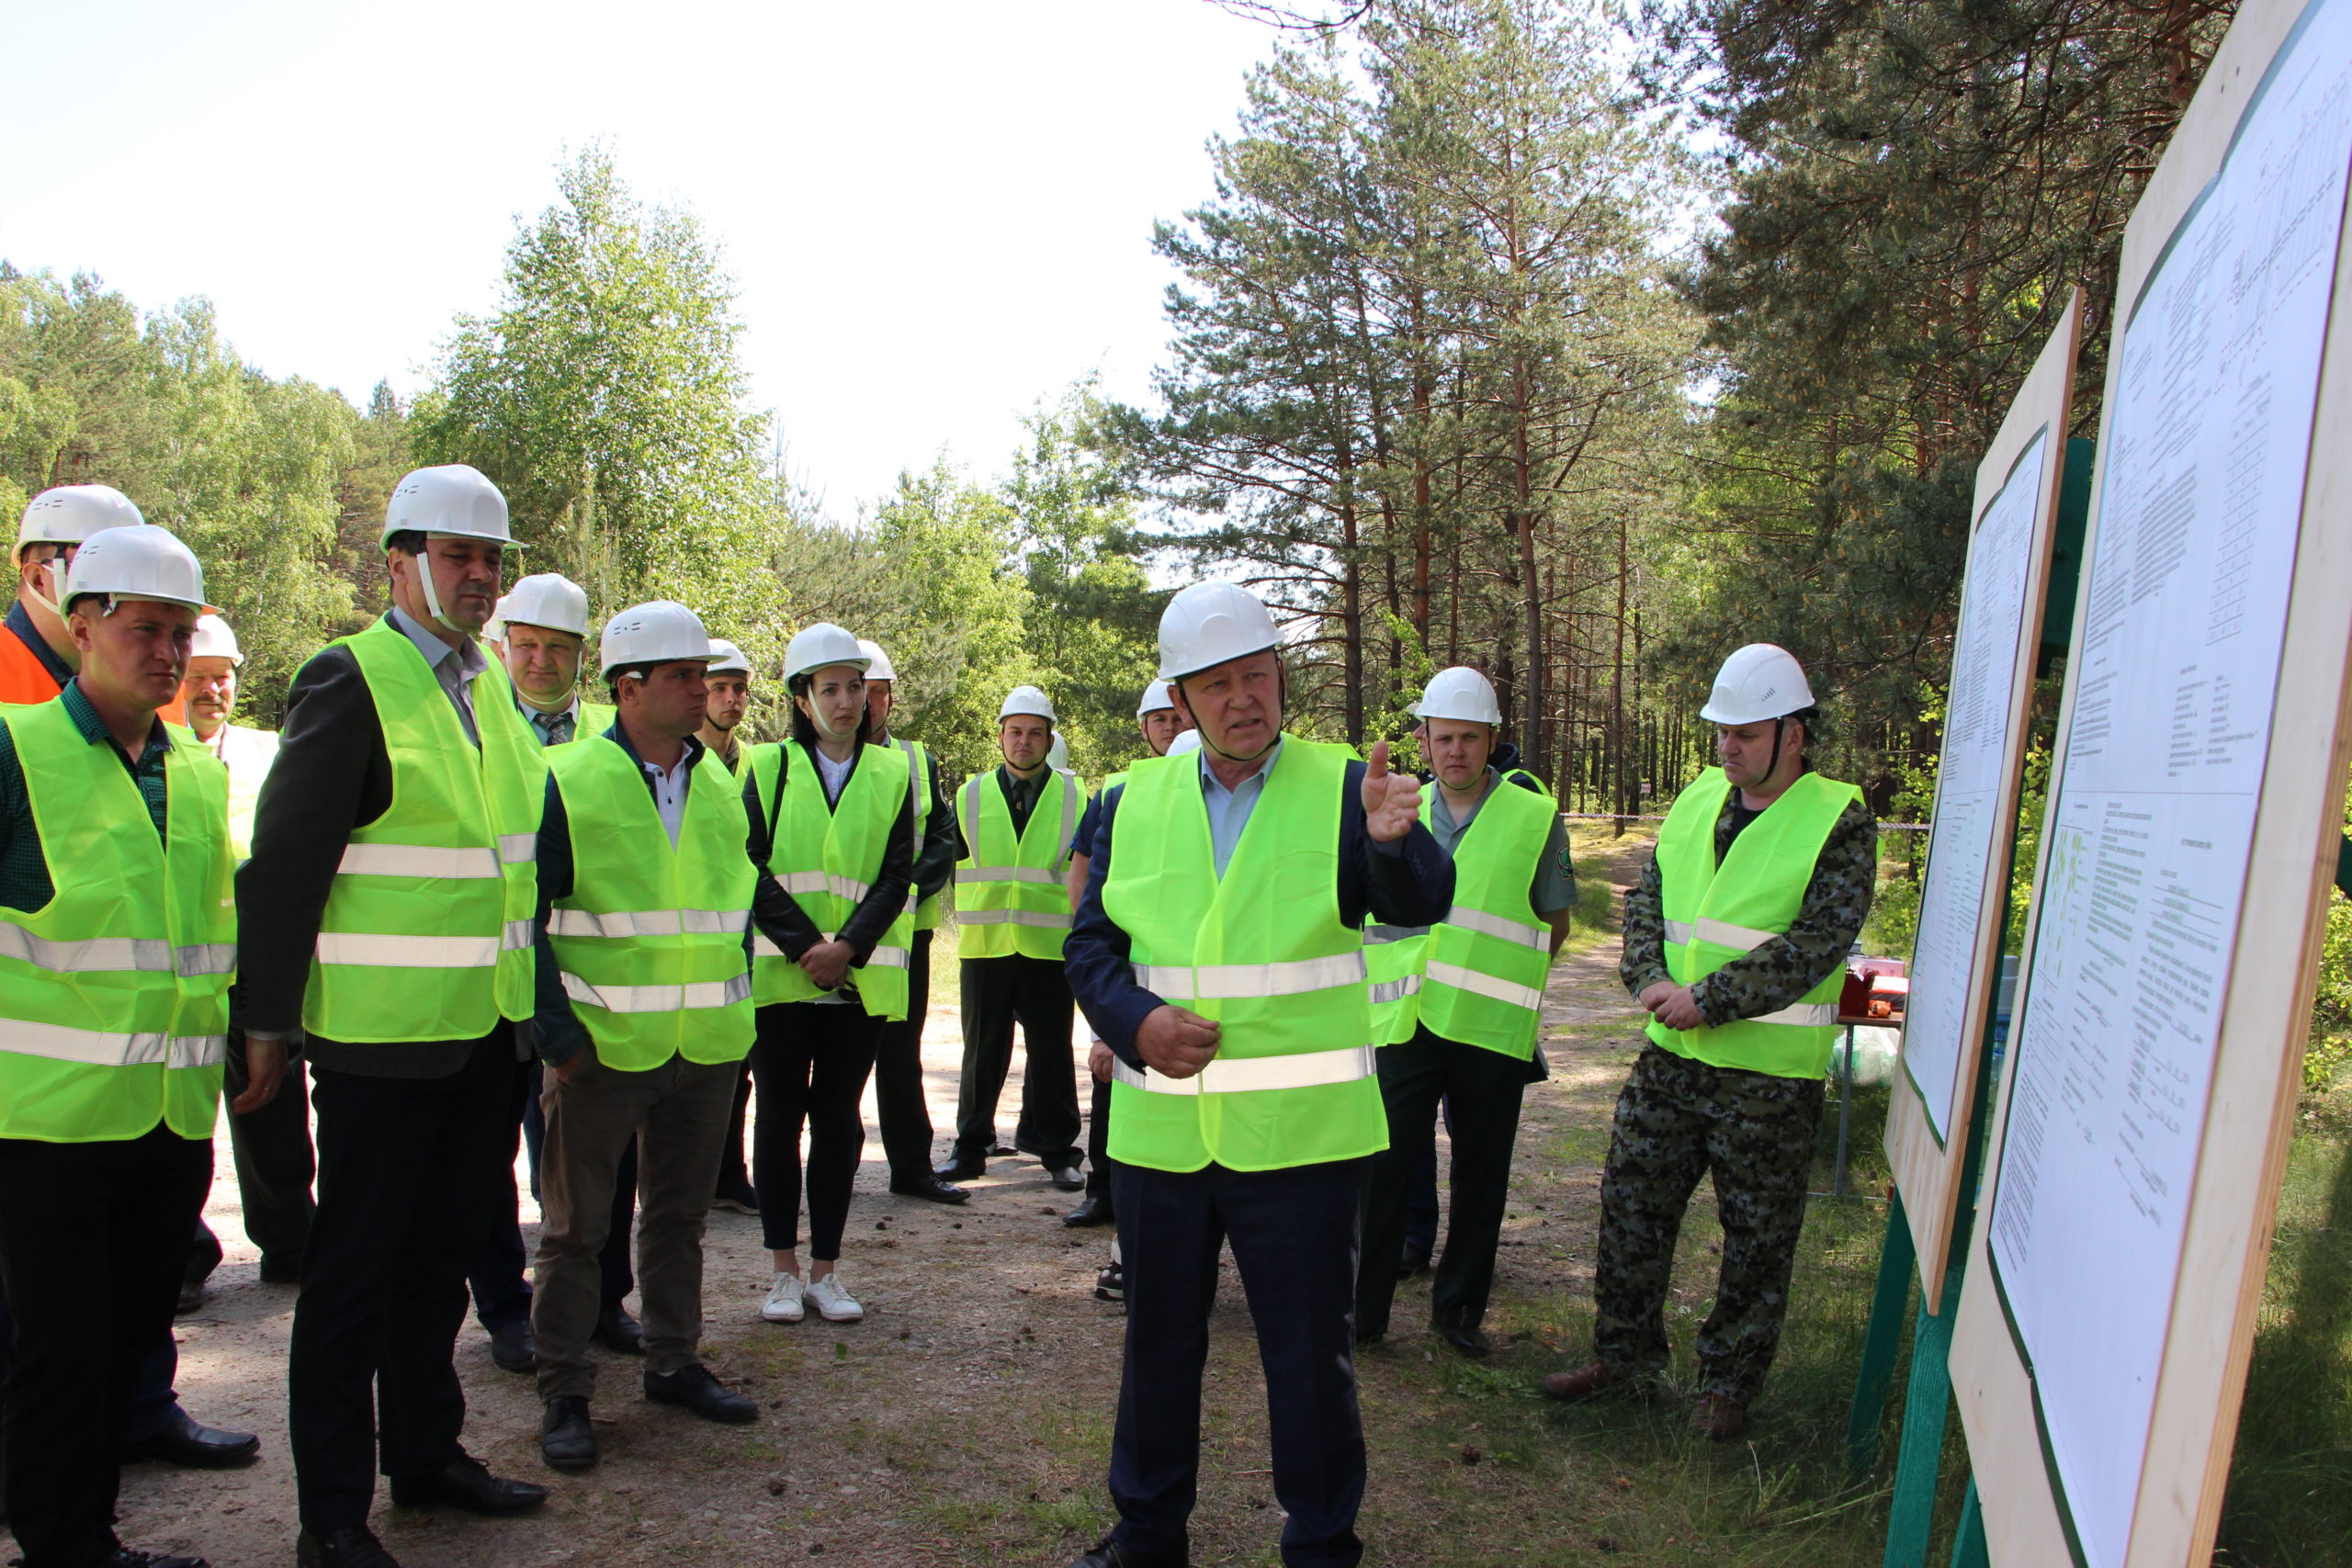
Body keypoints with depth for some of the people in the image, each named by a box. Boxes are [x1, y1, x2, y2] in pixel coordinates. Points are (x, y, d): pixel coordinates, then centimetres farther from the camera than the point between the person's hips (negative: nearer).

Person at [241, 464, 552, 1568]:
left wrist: (531, 1001, 16)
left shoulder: (490, 684, 11)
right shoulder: (348, 680, -12)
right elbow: (285, 861, -13)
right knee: (356, 1270, 6)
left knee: (444, 1250, 19)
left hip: (484, 1025, 7)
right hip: (381, 1034, -7)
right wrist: (270, 1019, -13)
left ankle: (426, 1452, 35)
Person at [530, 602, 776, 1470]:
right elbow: (524, 916, -8)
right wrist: (558, 1034, -12)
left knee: (680, 1212, 17)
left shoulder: (720, 783, 8)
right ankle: (563, 1393, 21)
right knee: (576, 1226, 7)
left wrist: (737, 1003, 11)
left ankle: (674, 1363, 32)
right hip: (603, 1045, -5)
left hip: (708, 1045, 5)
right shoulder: (567, 781, -8)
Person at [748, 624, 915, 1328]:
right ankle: (784, 1270, 16)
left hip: (859, 977, 1)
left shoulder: (892, 773, 6)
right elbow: (752, 869, -3)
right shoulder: (770, 767, 4)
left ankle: (826, 1269, 16)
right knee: (780, 1116, 5)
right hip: (780, 973, -1)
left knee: (838, 1118, 6)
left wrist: (847, 946, -14)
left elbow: (896, 878, -1)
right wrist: (803, 946, -14)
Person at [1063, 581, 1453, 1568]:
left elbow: (1420, 904, -18)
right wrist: (1135, 1020, -13)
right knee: (1159, 1340, 20)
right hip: (1157, 1132, 3)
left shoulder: (1344, 789, -5)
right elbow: (1091, 942, 6)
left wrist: (1395, 840, -40)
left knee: (1311, 1354, 10)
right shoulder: (1133, 802, 5)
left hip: (1299, 1133, -3)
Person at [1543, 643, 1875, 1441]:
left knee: (1757, 1239, 9)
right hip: (1671, 1055, 5)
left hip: (1769, 1073, -5)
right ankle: (1623, 1351, 31)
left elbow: (1818, 943, -17)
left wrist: (1707, 1001, -20)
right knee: (1631, 1203, 13)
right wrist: (1650, 979, -9)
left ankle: (1729, 1381, 28)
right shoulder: (1698, 800, 8)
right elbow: (1647, 898, 10)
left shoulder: (1839, 820, -9)